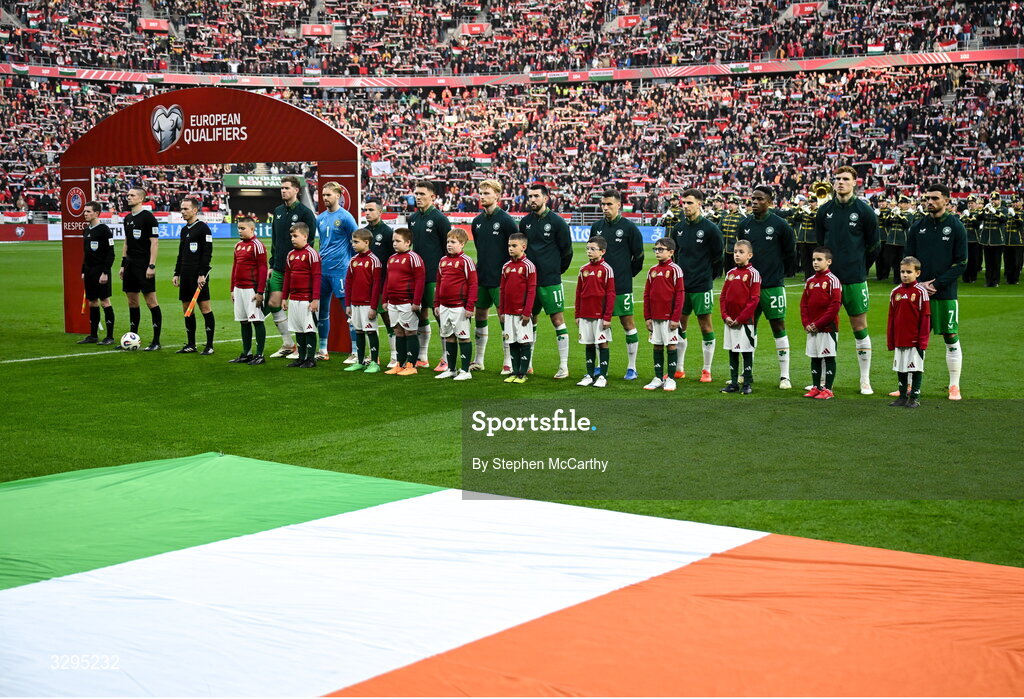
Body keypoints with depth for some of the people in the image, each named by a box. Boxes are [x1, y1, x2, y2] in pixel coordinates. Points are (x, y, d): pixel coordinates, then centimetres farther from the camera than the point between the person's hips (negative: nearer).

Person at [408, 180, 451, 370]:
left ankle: (446, 359, 0)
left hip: (435, 276, -7)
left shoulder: (440, 219, -7)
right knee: (421, 314, 10)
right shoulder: (413, 219, 12)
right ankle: (422, 357, 18)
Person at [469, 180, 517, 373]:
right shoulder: (477, 221, 10)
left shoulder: (506, 220, -10)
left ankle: (508, 362, 4)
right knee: (480, 315, 11)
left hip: (500, 278, -7)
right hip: (481, 277, 7)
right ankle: (478, 360, 20)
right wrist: (483, 265, 15)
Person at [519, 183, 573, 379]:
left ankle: (563, 366, 1)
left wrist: (556, 270, 8)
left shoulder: (557, 221, -6)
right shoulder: (525, 222, 8)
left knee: (558, 320, -4)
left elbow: (567, 250, 0)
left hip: (550, 281, -5)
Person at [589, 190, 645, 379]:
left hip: (622, 285, -4)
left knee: (627, 322, -1)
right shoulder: (596, 226, 9)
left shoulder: (629, 227, -4)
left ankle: (632, 367, 6)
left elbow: (639, 255, 1)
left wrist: (628, 274, 5)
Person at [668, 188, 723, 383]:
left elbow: (719, 255, -1)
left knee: (705, 326, 0)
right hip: (681, 284, 5)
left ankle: (707, 370, 9)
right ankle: (679, 369, 18)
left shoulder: (710, 228, -7)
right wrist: (678, 272, 12)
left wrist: (708, 275, 4)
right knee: (679, 326, 8)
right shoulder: (678, 228, 8)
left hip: (701, 286, -5)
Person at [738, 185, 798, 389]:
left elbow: (790, 252, 3)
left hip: (773, 285, -4)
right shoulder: (744, 224, 7)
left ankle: (784, 376, 3)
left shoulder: (780, 225, -6)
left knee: (778, 327, -1)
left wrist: (783, 273, 9)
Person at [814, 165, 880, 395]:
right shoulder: (824, 210, 6)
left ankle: (865, 381, 9)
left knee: (860, 328, 2)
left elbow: (873, 245, 5)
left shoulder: (864, 210, -2)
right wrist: (830, 265, 14)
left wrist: (859, 268, 10)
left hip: (855, 280, -3)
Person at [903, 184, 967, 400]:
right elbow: (908, 260, 10)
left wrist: (937, 284, -12)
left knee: (951, 339, 2)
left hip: (945, 294, -3)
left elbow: (961, 263, -4)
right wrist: (919, 283, -6)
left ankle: (954, 386, 11)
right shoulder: (917, 227, 8)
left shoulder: (956, 227, -1)